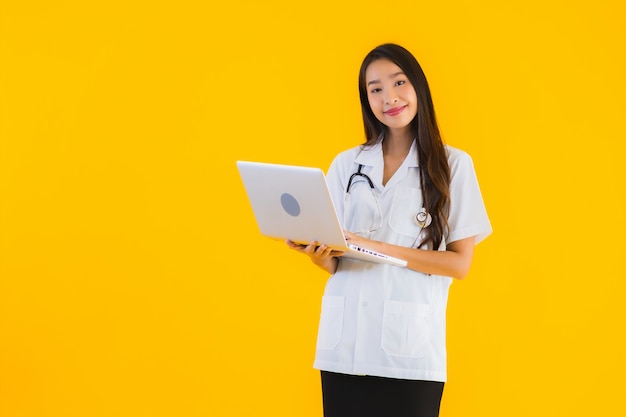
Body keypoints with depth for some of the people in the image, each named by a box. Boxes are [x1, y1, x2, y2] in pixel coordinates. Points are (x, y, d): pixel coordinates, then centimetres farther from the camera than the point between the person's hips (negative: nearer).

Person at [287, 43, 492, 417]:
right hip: (345, 343, 3)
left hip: (411, 347, -2)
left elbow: (460, 263, -3)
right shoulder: (346, 164, 12)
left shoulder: (453, 165, 3)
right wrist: (320, 255, -13)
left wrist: (379, 248, -15)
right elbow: (335, 262, 11)